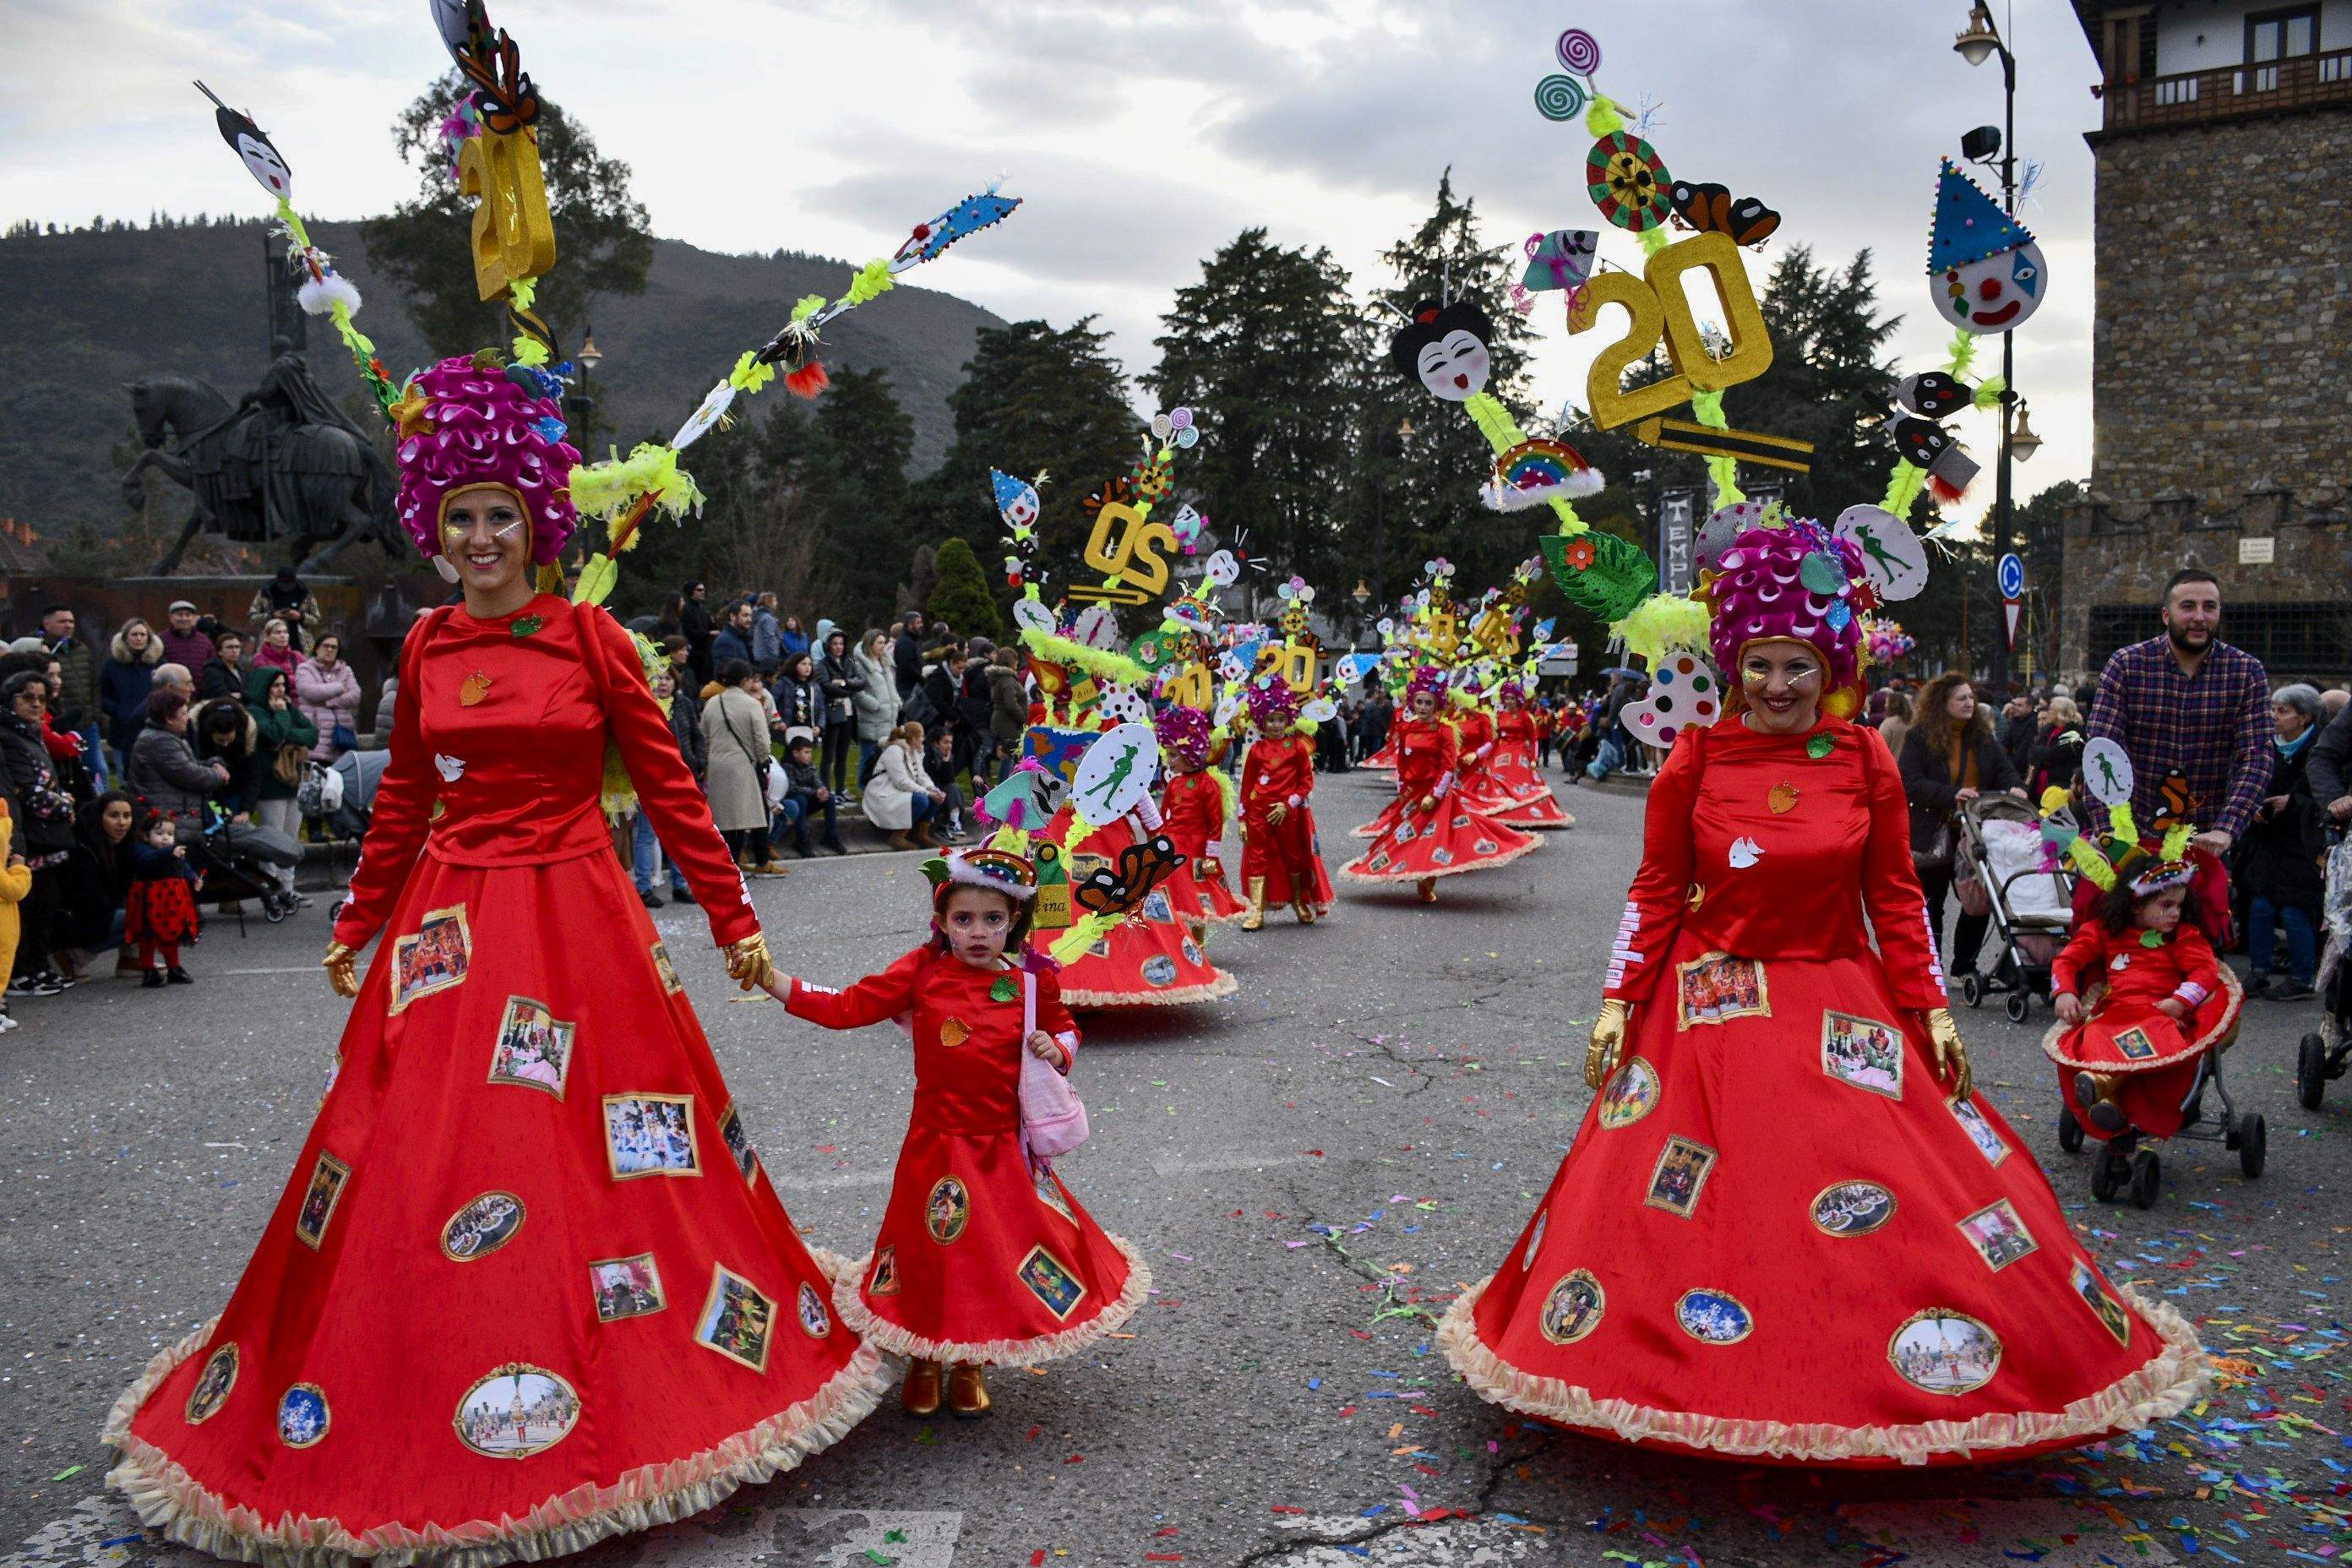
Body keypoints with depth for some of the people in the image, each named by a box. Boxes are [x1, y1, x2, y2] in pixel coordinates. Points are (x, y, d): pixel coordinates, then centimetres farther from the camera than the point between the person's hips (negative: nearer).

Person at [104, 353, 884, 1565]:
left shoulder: (589, 637, -3)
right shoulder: (427, 647, 8)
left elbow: (667, 784, -2)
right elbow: (405, 795, 17)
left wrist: (734, 920, -3)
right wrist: (357, 926, 20)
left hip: (575, 918, -3)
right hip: (448, 923, 4)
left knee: (584, 1161, 0)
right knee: (417, 1167, 4)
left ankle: (600, 1399, 16)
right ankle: (411, 1413, 21)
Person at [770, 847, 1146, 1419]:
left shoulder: (1033, 981, -3)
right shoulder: (923, 971, -7)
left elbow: (1064, 1028, 15)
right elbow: (847, 1007, -7)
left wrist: (1057, 1050, -8)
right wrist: (773, 982, -15)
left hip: (1004, 1150, 1)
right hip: (936, 1144, -1)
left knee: (996, 1253, 10)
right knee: (929, 1251, 7)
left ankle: (971, 1364, 35)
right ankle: (923, 1361, 34)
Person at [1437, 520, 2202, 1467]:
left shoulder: (1865, 763, 0)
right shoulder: (1694, 762, -5)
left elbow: (1896, 897, 5)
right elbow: (1655, 894, 0)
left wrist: (1931, 1010, 1)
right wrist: (1617, 1003, -5)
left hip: (1844, 1012, 2)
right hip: (1714, 1006, -1)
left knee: (1885, 1203, 1)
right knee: (1705, 1209, 0)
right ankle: (1716, 1393, 18)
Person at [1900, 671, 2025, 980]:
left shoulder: (1982, 735, 7)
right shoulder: (1920, 737, -9)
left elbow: (2003, 768, 8)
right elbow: (1911, 783, -17)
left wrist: (2014, 787, -14)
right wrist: (1952, 795, -27)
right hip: (1933, 836, -4)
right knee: (1931, 905, 8)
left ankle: (1964, 963, 19)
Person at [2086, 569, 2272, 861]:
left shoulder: (2247, 672, -1)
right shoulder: (2125, 665, -5)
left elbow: (2255, 759, -8)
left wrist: (2224, 830, -23)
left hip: (2208, 839, 1)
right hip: (2135, 834, -1)